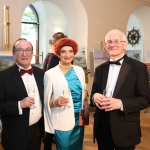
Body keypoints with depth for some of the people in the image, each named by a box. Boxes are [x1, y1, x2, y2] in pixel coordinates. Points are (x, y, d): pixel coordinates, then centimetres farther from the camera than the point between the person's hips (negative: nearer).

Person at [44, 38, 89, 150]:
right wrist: (56, 102, -26)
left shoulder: (79, 70, 4)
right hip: (62, 121, -4)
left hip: (79, 118, 5)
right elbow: (46, 100, -6)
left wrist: (86, 104, -4)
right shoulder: (51, 74, -10)